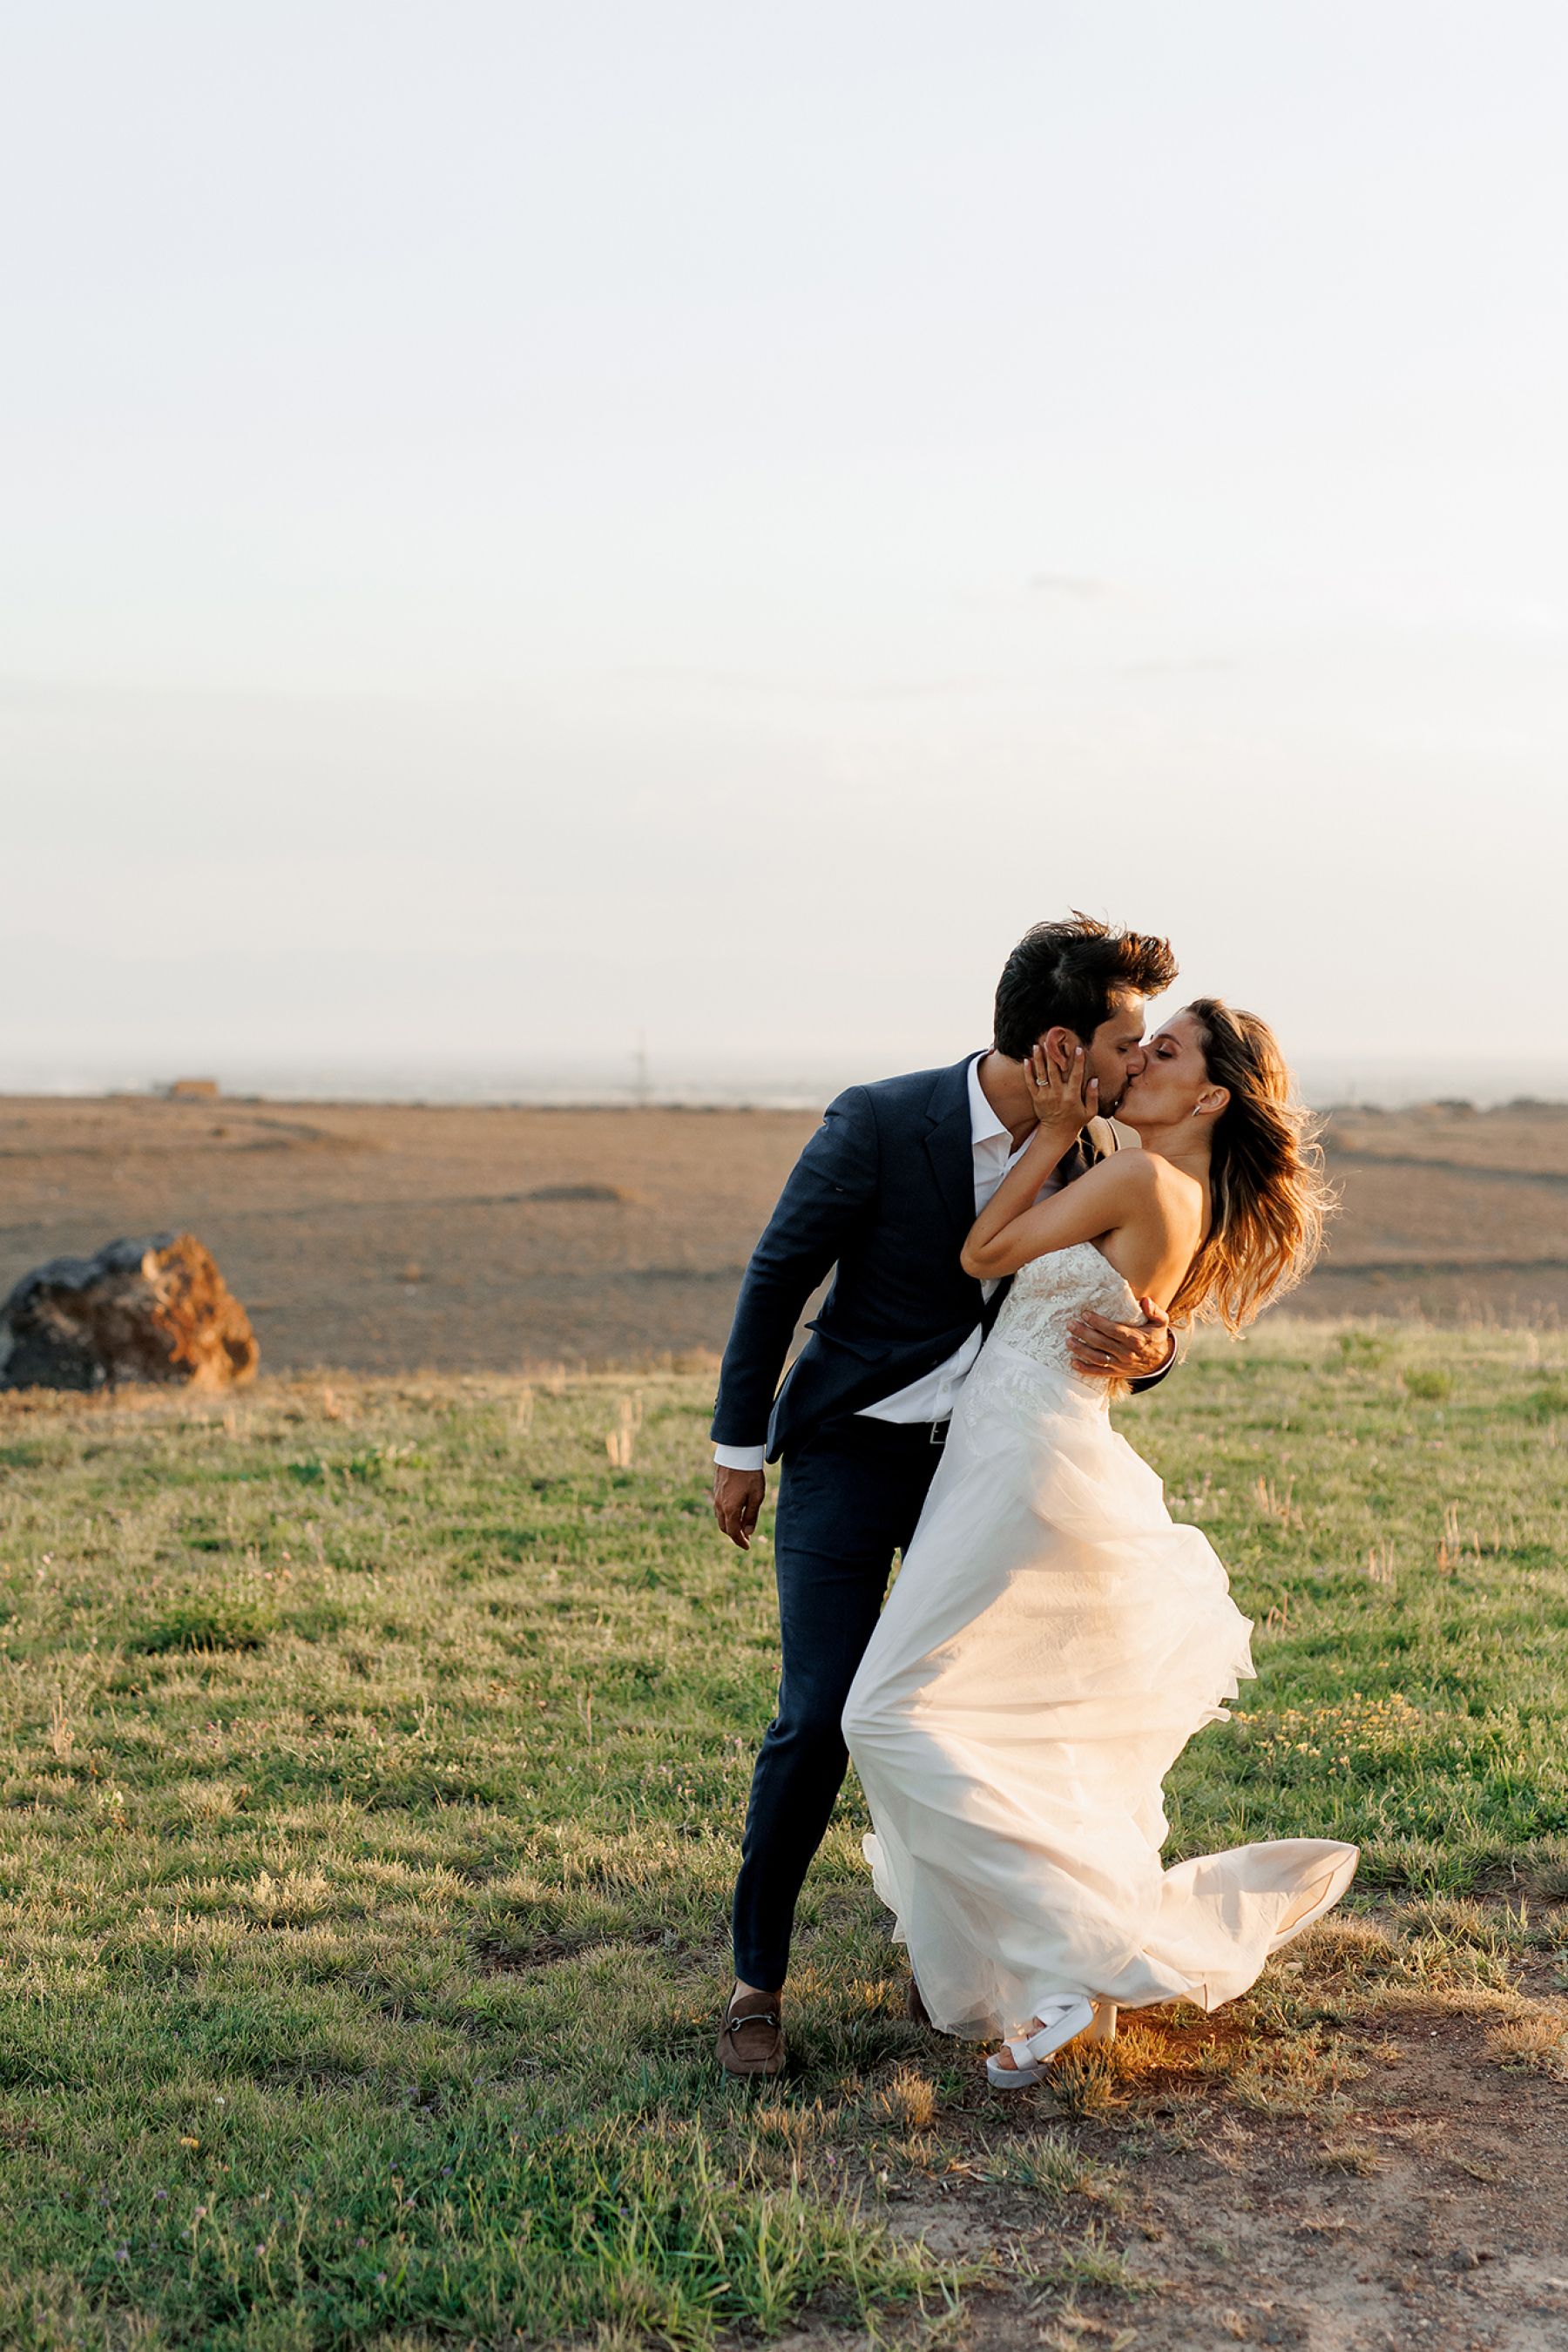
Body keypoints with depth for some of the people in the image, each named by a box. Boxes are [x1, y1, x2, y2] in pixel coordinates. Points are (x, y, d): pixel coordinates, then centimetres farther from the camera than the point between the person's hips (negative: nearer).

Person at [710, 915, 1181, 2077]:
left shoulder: (1102, 1156, -7)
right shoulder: (877, 1124, -18)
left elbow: (1149, 1317, -1)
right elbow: (778, 1275, -7)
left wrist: (1146, 1347, -28)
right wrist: (739, 1446, -3)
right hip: (852, 1456, -4)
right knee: (818, 1723, -8)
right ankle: (758, 1980, 6)